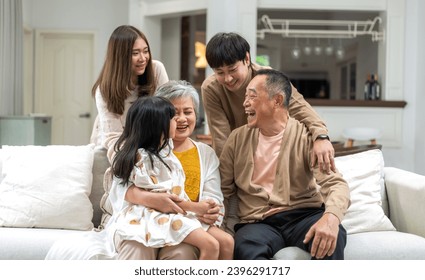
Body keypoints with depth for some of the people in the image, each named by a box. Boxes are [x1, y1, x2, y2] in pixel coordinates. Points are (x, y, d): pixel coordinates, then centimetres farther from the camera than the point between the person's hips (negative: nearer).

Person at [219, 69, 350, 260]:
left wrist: (331, 216, -35)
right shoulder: (237, 139, 10)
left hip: (303, 216, -1)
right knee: (245, 247, -34)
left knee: (330, 237, -35)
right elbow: (223, 190, 14)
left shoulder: (306, 137, 0)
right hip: (258, 222, 2)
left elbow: (336, 184, -12)